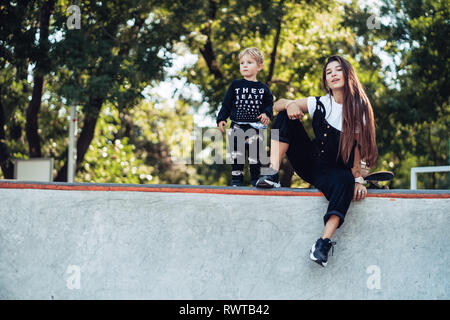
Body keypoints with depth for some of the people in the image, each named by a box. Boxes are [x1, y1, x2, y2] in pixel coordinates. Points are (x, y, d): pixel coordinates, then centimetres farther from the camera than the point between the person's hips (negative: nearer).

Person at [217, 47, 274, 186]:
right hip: (237, 127, 1)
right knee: (236, 154, 2)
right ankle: (236, 179, 11)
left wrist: (267, 114, -13)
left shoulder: (262, 88, 5)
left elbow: (269, 104, 7)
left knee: (255, 154, 2)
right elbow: (226, 104, 6)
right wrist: (221, 119, -3)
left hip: (255, 128, -1)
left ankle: (256, 179, 13)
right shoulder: (235, 85, 6)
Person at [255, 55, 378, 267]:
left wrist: (358, 179, -20)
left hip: (334, 170, -3)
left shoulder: (359, 109, -1)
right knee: (286, 116, -9)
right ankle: (272, 174, -24)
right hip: (310, 162, 3)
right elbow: (277, 105, 5)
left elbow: (357, 146, -7)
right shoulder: (319, 104, 4)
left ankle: (324, 241, -49)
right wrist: (290, 105, -19)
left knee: (345, 181, -40)